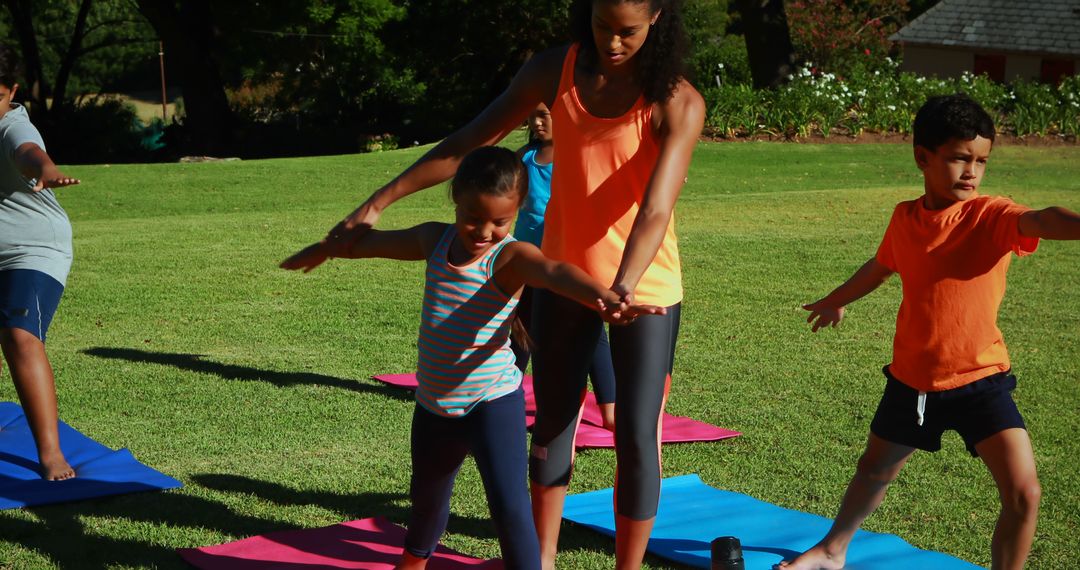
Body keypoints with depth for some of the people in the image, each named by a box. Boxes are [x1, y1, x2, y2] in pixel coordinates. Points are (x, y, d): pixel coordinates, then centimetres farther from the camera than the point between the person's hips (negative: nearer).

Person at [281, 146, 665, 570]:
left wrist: (604, 297, -63)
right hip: (434, 403, 7)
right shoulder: (436, 240, -1)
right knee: (427, 494, 27)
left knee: (509, 504, -15)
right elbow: (379, 242, 18)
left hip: (493, 402, -6)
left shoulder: (511, 257, -20)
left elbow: (555, 272, -43)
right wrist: (327, 248, 36)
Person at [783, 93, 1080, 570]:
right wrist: (837, 300, 38)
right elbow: (881, 266, 20)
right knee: (874, 471, 24)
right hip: (912, 379, 4)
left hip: (980, 379, -4)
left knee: (1023, 493, -16)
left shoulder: (992, 216, -16)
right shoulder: (906, 218, -2)